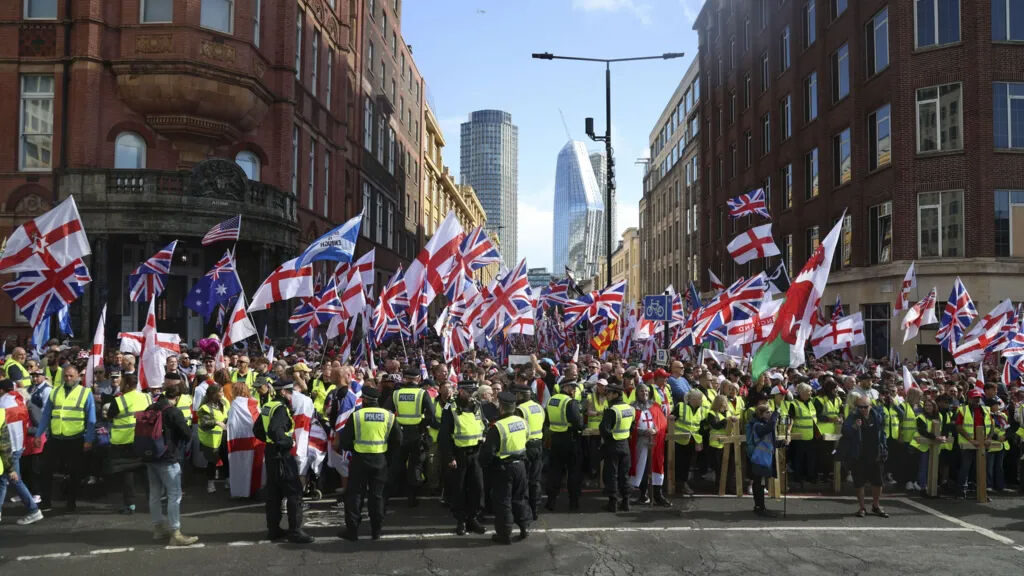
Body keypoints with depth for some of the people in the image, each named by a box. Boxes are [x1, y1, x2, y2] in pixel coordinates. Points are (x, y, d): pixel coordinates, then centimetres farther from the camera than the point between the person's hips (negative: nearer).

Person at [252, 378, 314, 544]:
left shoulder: (267, 406, 10)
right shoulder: (281, 408, -18)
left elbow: (257, 430, 18)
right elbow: (275, 431, -31)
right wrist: (289, 441, -18)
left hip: (270, 453, 9)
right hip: (282, 455, -9)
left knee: (273, 492, 15)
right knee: (294, 493, -3)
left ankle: (273, 529, 22)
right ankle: (295, 531, -1)